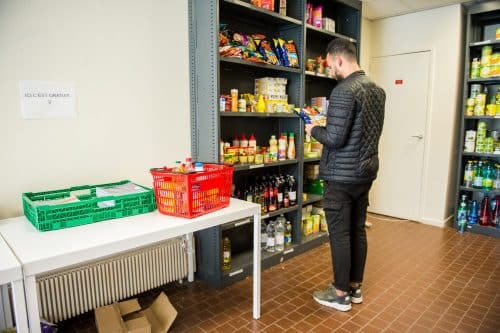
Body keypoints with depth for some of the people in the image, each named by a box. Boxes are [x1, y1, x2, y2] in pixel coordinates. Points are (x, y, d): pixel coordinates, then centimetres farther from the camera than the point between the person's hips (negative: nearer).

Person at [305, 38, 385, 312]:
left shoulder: (344, 90, -18)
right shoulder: (377, 90, 11)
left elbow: (334, 139, -23)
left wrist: (314, 129, -3)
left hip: (342, 176, -9)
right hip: (366, 171, 9)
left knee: (339, 234, 3)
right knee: (357, 230, 16)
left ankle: (341, 294, 17)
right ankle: (355, 286, 30)